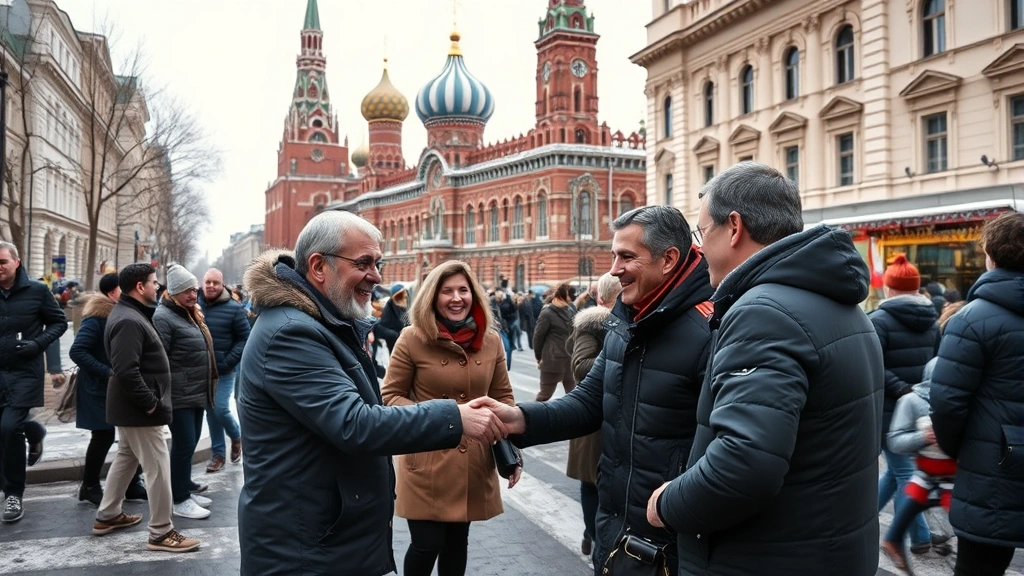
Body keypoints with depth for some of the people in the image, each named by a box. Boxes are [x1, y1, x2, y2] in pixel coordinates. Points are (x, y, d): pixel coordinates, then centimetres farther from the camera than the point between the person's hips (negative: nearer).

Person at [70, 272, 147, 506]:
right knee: (104, 436, 0)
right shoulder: (97, 318, -16)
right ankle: (90, 487, 17)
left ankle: (133, 484, 19)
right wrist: (107, 373, -25)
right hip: (100, 389, -7)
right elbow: (77, 351, -22)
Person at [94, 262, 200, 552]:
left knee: (126, 457, 23)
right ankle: (161, 533, 1)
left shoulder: (128, 313, 12)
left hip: (130, 405, 11)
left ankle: (107, 516, 36)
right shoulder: (129, 321, -23)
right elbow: (127, 371, -31)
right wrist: (150, 403, -22)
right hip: (139, 408, -11)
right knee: (158, 467, -6)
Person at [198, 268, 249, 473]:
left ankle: (237, 436, 23)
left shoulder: (234, 309, -8)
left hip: (224, 371, -4)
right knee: (210, 411, 11)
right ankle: (217, 453, 23)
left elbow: (244, 338, -6)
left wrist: (227, 363, -14)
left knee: (221, 409, -8)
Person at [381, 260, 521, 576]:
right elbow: (390, 396, -3)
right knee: (427, 544, -1)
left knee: (457, 541, 15)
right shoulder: (412, 339, -9)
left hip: (473, 461, 4)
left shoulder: (491, 341, 2)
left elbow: (503, 397, 11)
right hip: (426, 460, -3)